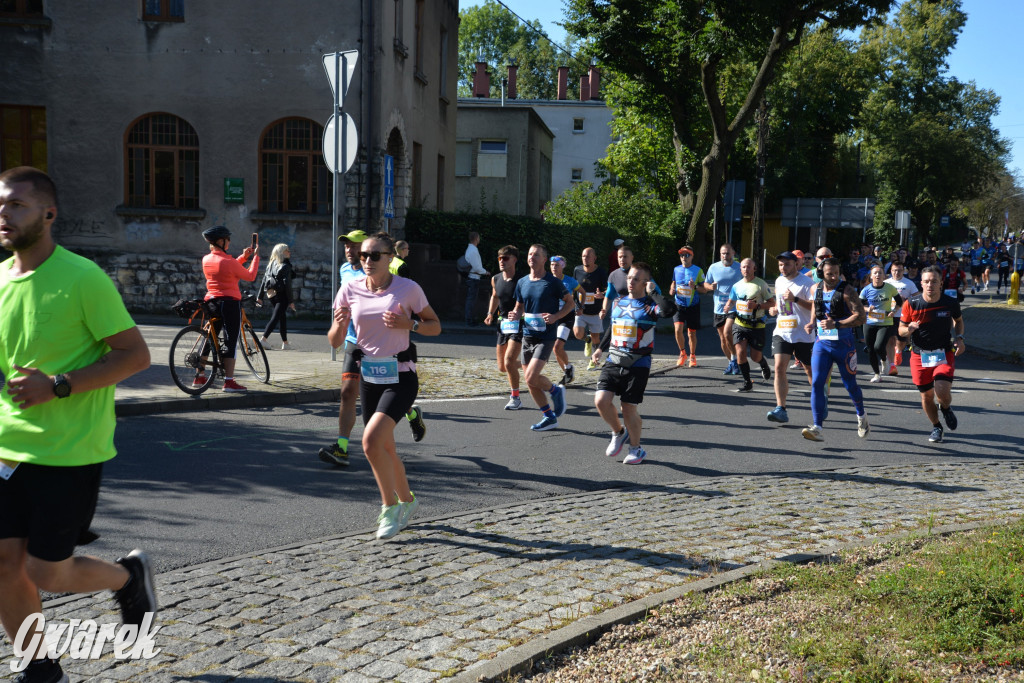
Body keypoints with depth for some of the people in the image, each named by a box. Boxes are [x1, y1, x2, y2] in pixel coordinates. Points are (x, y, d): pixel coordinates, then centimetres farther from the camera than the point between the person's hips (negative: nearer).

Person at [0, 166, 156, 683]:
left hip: (70, 452, -6)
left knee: (45, 573, 0)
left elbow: (135, 354, -15)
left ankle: (129, 574, 30)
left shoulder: (82, 277, -14)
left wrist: (58, 386, -22)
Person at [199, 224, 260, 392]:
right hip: (230, 303, -7)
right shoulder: (228, 262, -16)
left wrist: (243, 257, 17)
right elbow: (250, 276, -6)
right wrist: (255, 257, 6)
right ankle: (229, 381, -6)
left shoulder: (206, 260, 6)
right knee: (231, 342, -4)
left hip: (211, 302, 7)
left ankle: (199, 377, 22)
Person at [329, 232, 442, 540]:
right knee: (384, 448, 12)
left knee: (372, 440, -21)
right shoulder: (350, 289, 0)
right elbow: (334, 341, 3)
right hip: (369, 376, 5)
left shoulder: (407, 288, -8)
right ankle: (407, 501, 36)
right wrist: (339, 324, -19)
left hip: (400, 378, -5)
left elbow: (435, 326, 2)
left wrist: (409, 324, -17)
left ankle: (389, 508, -1)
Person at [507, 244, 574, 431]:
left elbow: (570, 302, 0)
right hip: (527, 336, 6)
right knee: (531, 381, 7)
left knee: (531, 378, -19)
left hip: (545, 337, -6)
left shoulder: (552, 282, -8)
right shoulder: (522, 282, 8)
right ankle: (549, 417, 20)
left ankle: (555, 391, 12)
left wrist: (555, 316, -15)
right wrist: (516, 315, -4)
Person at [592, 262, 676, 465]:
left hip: (637, 365, -5)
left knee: (629, 408, -2)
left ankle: (636, 448, 21)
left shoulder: (650, 305, -7)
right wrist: (601, 347, 32)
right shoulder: (618, 302, 11)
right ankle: (619, 432, 18)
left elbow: (670, 310, -30)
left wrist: (653, 293, -18)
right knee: (601, 400, -10)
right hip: (614, 361, 5)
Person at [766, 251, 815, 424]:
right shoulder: (779, 281, 12)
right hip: (781, 332, 5)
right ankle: (781, 409, -13)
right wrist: (774, 308, 8)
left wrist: (795, 299, -26)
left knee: (810, 370, 9)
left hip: (803, 334, -5)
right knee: (779, 367, -12)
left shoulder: (806, 282, -9)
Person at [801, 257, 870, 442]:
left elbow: (861, 317, -18)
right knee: (816, 383, -11)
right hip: (821, 343, 4)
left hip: (844, 344, -4)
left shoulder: (847, 291, -11)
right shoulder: (815, 289, 5)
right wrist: (812, 323, 9)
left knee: (850, 384, 10)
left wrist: (836, 324, -26)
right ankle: (817, 428, -14)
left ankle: (861, 416, 39)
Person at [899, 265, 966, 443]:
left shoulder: (951, 303, -8)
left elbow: (958, 320, 14)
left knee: (942, 391, -19)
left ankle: (946, 409, 18)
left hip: (944, 353, -1)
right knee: (927, 396, 9)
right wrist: (909, 329, -24)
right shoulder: (911, 303, -10)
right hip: (920, 355, 1)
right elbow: (901, 329, -1)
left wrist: (959, 337, -3)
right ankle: (936, 427, 36)